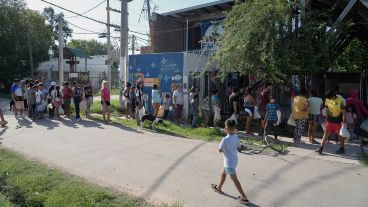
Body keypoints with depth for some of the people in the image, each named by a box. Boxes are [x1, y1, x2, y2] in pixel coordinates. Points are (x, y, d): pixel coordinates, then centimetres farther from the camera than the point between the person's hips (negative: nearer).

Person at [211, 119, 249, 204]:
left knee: (234, 179, 1)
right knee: (223, 174, 27)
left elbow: (220, 150, -17)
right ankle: (219, 188, 45)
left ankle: (244, 197, 7)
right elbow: (238, 146, 6)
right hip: (234, 160, 9)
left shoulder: (225, 139, -27)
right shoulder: (236, 137, -5)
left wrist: (221, 145, 0)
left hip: (229, 162, -8)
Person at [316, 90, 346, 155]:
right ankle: (321, 148, 1)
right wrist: (327, 118, 13)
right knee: (326, 133, 1)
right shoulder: (327, 100, 0)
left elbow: (343, 110, -12)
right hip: (330, 120, 4)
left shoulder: (340, 101, -13)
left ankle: (342, 149, 23)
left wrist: (344, 119, -20)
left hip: (338, 121, -3)